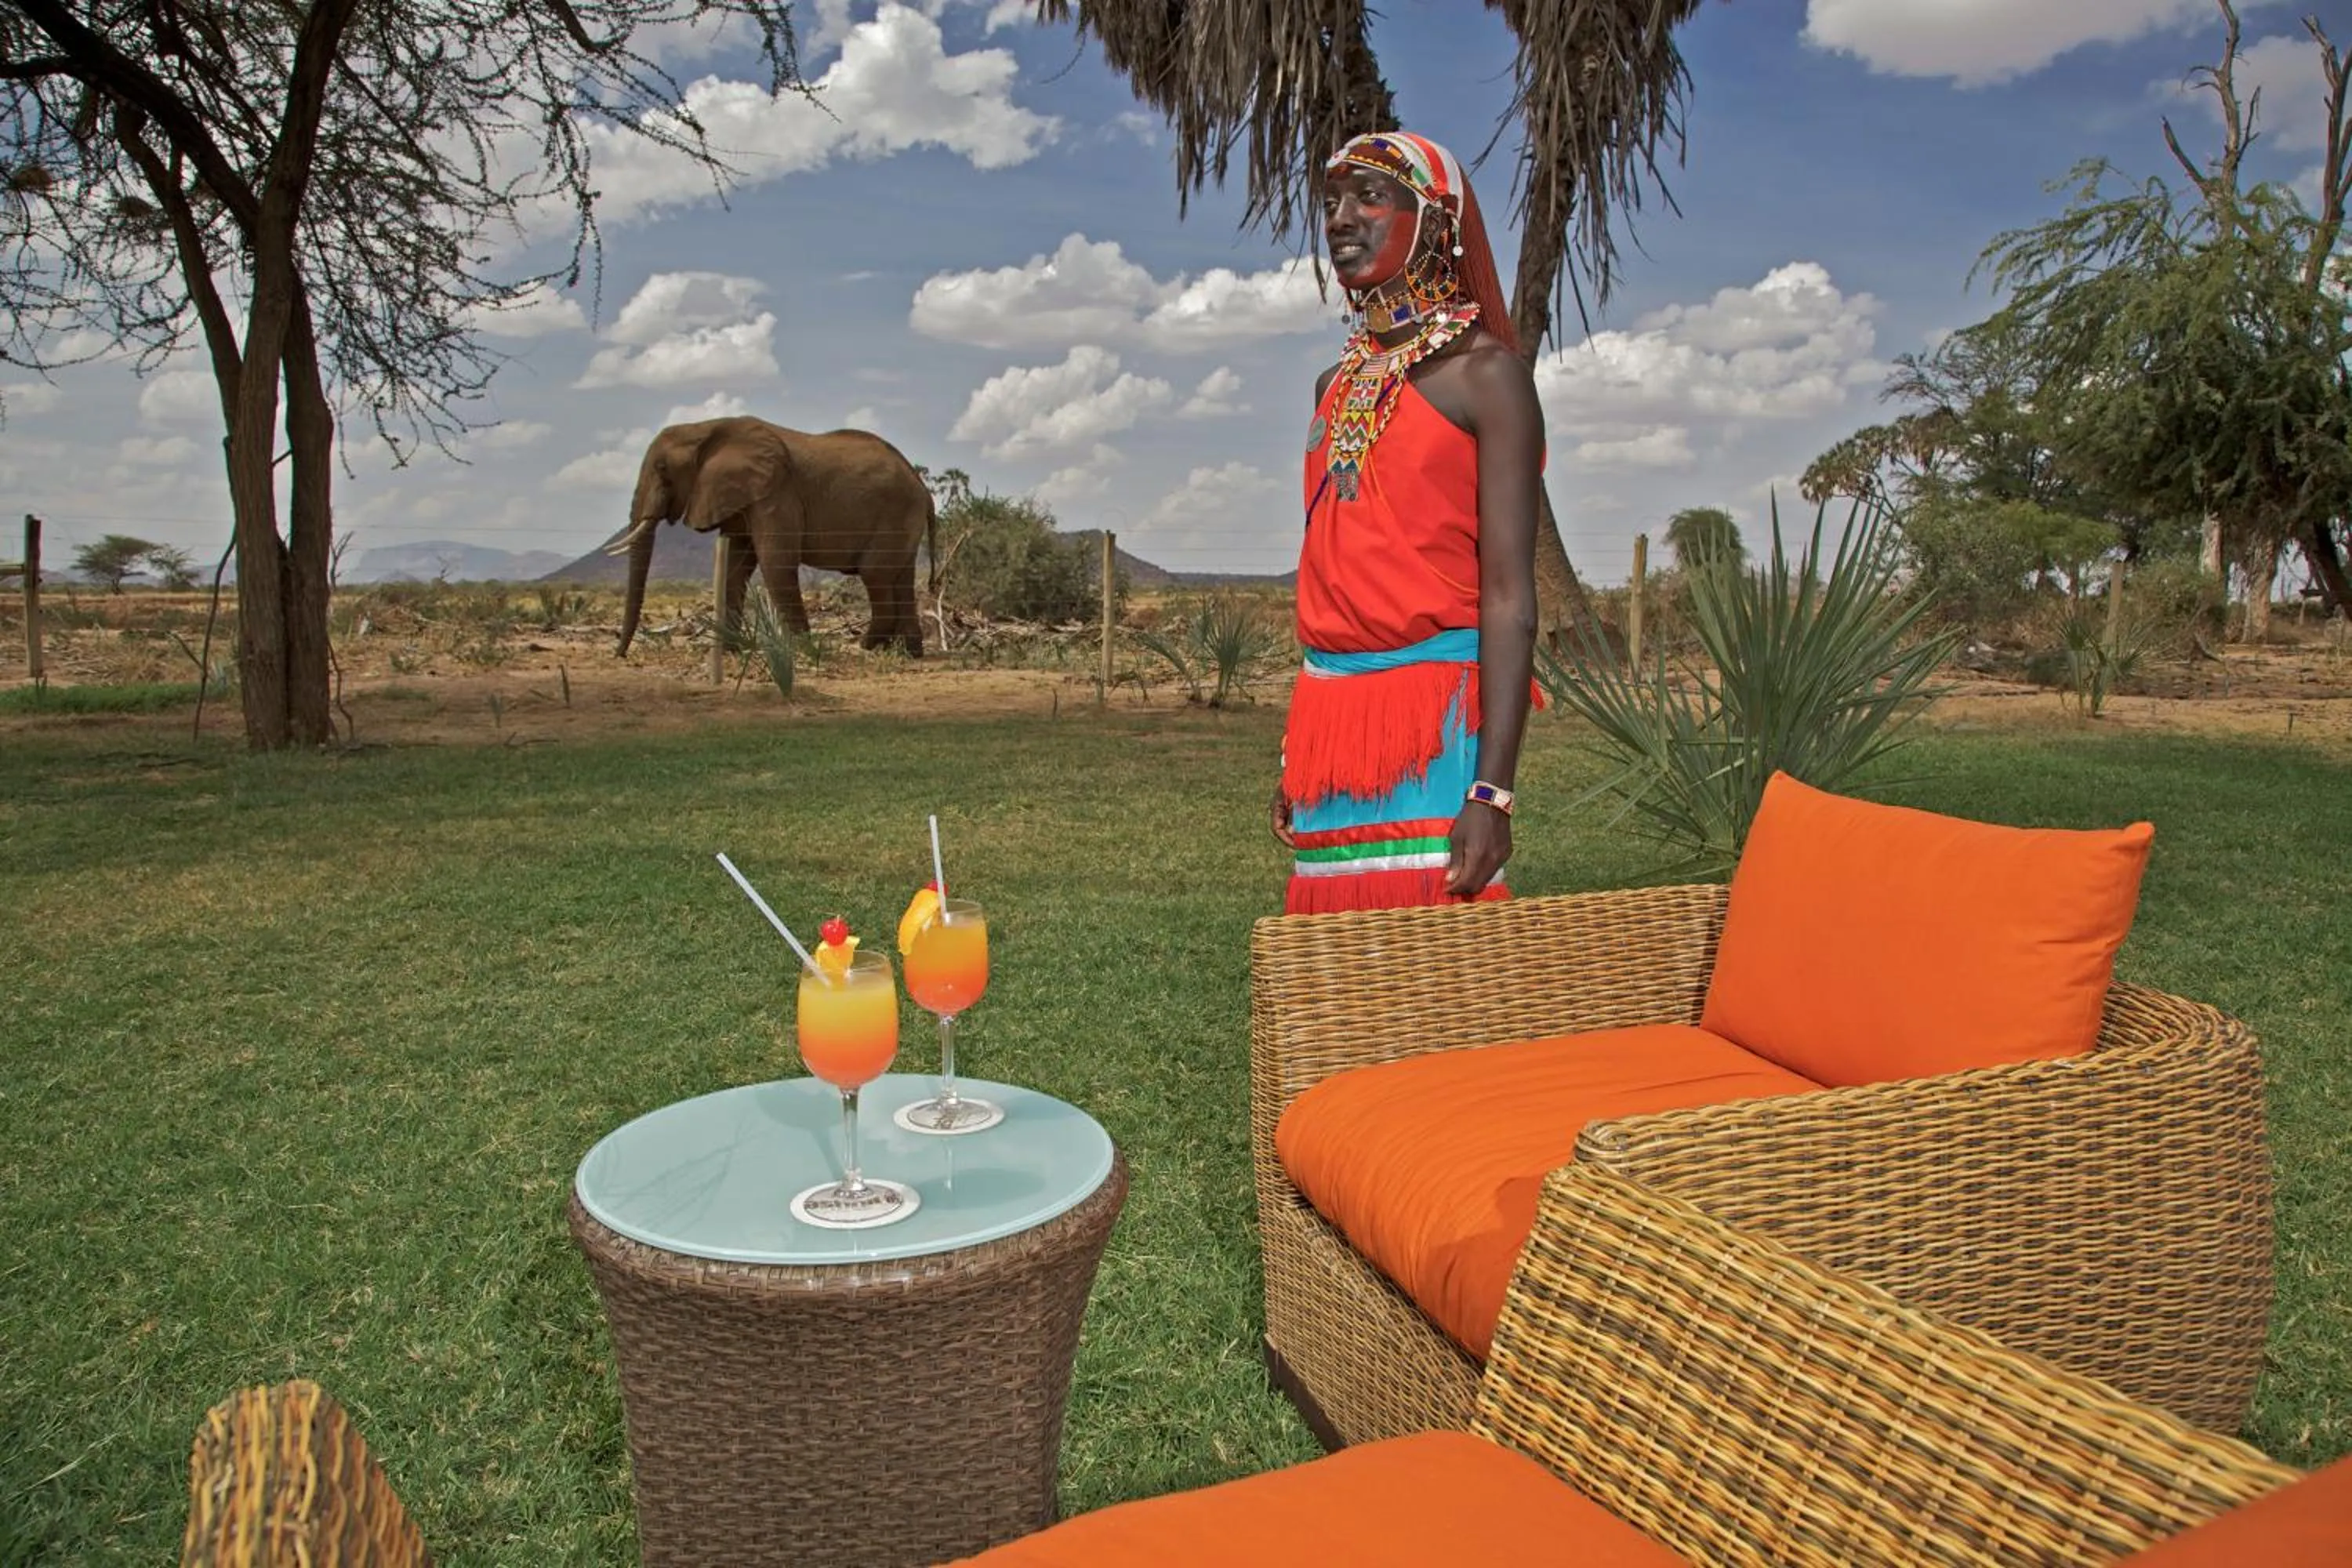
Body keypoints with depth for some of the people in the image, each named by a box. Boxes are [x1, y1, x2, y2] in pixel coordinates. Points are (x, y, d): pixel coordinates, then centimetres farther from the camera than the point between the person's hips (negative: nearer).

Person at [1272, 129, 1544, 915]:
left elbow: (1510, 597, -12)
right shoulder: (1338, 383, 17)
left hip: (1433, 715, -6)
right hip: (1330, 709, 7)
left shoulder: (1483, 372, -4)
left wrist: (1493, 790, -20)